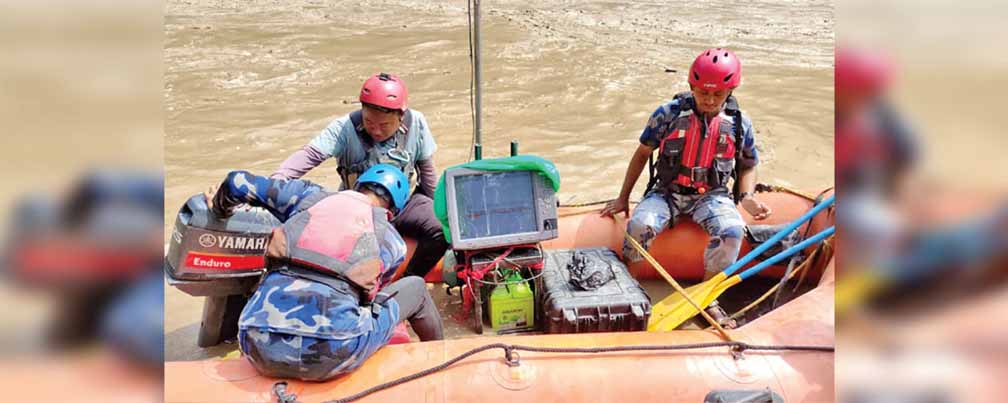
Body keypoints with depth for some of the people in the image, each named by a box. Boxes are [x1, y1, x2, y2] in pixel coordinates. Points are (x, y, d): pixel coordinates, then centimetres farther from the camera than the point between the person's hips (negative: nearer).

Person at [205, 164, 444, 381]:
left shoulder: (310, 195, 19)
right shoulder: (393, 240, 17)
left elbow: (238, 182, 26)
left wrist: (219, 209, 48)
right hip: (331, 357, -3)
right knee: (415, 287, 22)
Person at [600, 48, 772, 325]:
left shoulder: (740, 124, 1)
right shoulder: (668, 114, -6)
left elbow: (747, 167, 15)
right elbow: (642, 154, 5)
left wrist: (747, 197, -6)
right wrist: (623, 198, 5)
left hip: (711, 195, 1)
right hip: (667, 192, -1)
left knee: (732, 230, -31)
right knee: (640, 224, -32)